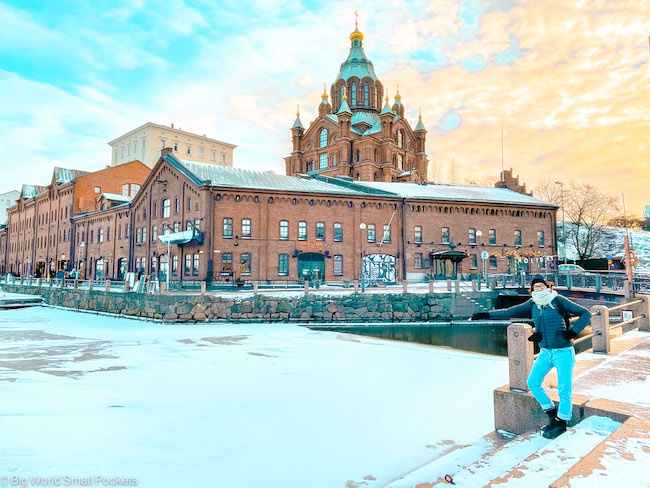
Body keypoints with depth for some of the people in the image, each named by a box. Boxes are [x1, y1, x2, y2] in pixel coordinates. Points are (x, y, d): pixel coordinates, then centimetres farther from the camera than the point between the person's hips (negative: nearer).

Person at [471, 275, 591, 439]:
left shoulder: (559, 301, -9)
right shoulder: (532, 304, 4)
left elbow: (585, 313, -5)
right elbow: (510, 312, 7)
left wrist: (572, 332, -15)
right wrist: (487, 315, 3)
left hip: (564, 352, -5)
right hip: (545, 352, 6)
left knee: (564, 389, -2)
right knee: (533, 382, 5)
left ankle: (562, 423, 17)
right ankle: (552, 415, 22)